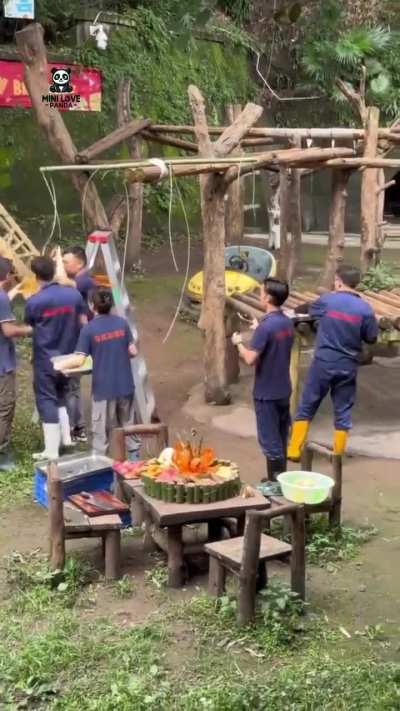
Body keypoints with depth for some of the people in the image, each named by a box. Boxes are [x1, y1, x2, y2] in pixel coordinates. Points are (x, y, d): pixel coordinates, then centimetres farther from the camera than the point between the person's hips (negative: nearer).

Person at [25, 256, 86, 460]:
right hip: (68, 357, 5)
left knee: (47, 402, 2)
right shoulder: (73, 294, -5)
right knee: (60, 396, 24)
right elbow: (84, 324, 2)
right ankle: (66, 438, 26)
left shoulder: (34, 301, -17)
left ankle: (51, 452, 4)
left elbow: (28, 326, 1)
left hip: (45, 360, -5)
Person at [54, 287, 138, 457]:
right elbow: (133, 352, 2)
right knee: (127, 424, 19)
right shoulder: (122, 323, -1)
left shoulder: (89, 329, -12)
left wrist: (59, 365, 2)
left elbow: (79, 360, -14)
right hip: (125, 385, 4)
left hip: (103, 388, -4)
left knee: (101, 431, 7)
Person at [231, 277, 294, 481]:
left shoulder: (265, 327, -21)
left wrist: (238, 343, -6)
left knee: (269, 440, 2)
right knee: (280, 438, 17)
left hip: (267, 393, -8)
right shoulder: (288, 323, 4)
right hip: (283, 390, 8)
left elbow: (250, 359, -24)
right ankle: (279, 478, 26)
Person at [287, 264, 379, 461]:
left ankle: (294, 451, 9)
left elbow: (311, 311, 16)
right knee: (343, 411, 11)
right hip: (348, 366, 1)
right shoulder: (365, 308, -5)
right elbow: (371, 338, 3)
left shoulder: (327, 300, -6)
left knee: (307, 406, 9)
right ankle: (338, 454, 16)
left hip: (323, 362, -1)